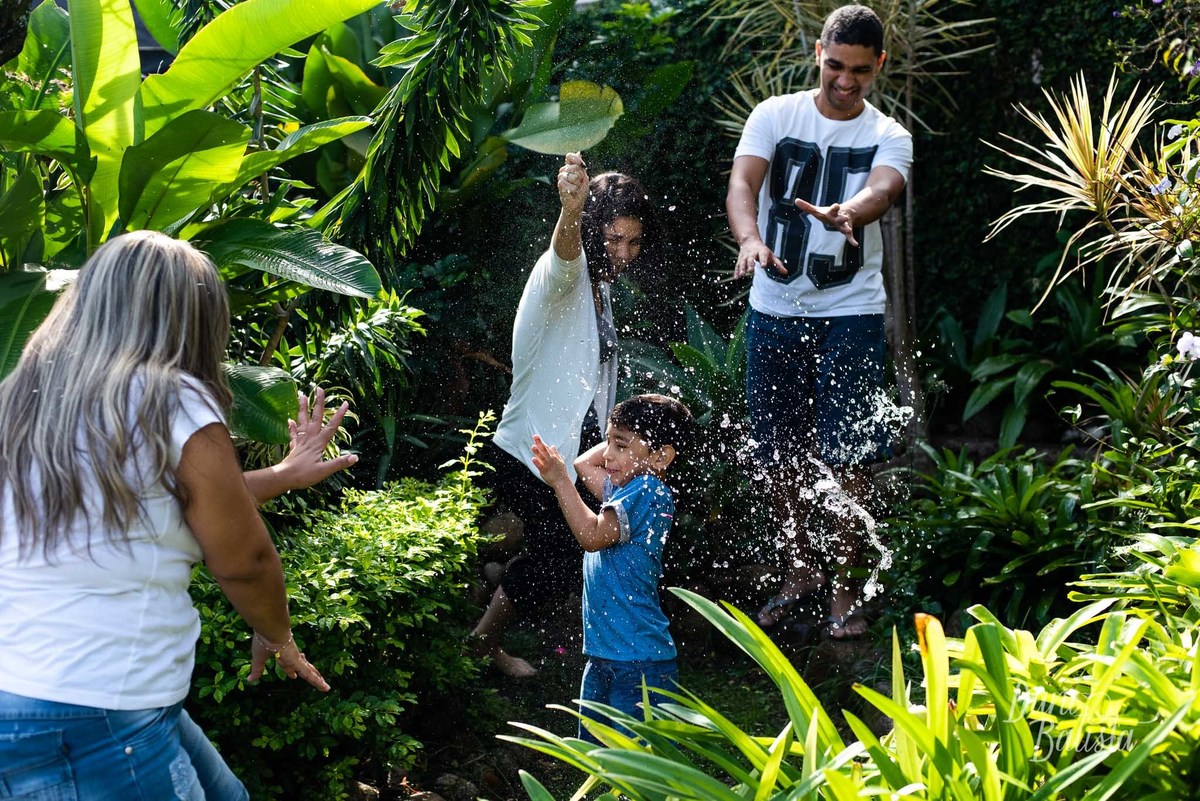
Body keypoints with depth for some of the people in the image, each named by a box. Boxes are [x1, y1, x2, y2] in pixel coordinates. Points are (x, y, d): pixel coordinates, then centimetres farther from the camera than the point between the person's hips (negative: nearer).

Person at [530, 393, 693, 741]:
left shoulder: (649, 491, -15)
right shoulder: (626, 487, 13)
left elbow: (593, 535, -24)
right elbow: (584, 464, 29)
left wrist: (559, 481, -22)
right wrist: (618, 439, 17)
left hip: (640, 661, -10)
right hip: (603, 655, 10)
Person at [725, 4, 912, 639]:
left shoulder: (888, 138, 0)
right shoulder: (776, 115, 2)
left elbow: (882, 190, -23)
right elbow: (742, 184, -13)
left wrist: (844, 214, -47)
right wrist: (749, 238, -36)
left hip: (851, 313, -2)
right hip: (774, 308, 2)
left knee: (848, 455, -5)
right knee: (774, 451, 8)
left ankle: (843, 586, 11)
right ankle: (802, 567, 29)